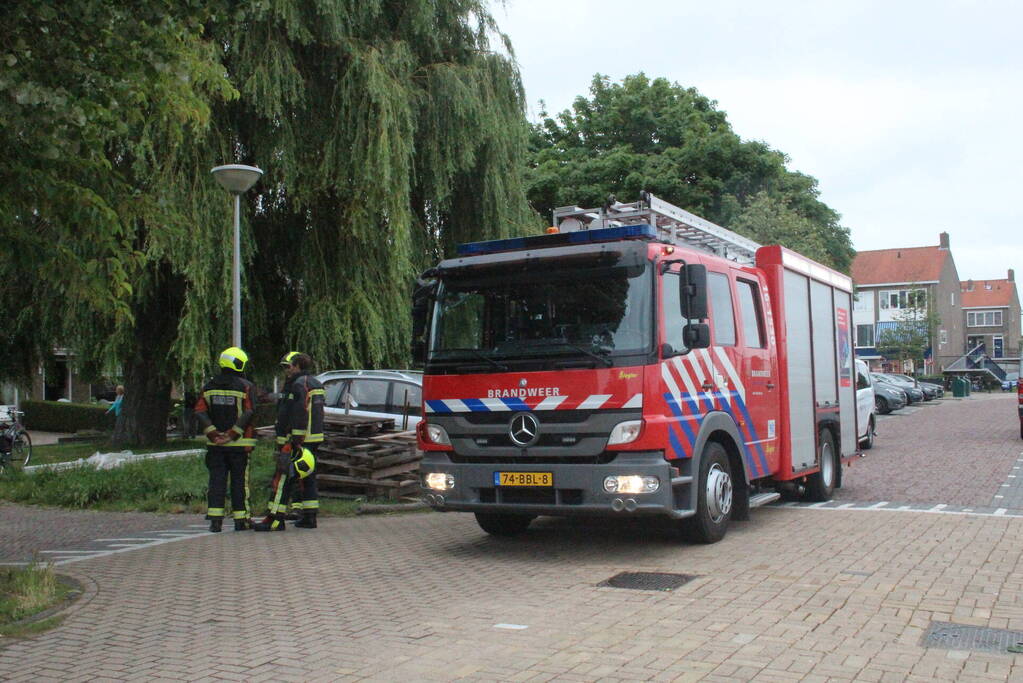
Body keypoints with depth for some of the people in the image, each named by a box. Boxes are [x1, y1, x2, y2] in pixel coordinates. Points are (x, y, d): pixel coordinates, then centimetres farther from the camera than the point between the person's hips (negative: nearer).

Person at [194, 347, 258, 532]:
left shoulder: (209, 386, 9)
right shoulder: (246, 387, -4)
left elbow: (199, 412, -1)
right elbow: (248, 413, -15)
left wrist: (213, 433, -5)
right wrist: (233, 433, -13)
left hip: (215, 443, 3)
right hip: (239, 444, -3)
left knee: (216, 480, 6)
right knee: (239, 481, 4)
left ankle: (215, 519, 3)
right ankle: (240, 520, 8)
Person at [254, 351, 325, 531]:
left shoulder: (300, 384, -12)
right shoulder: (314, 383, 19)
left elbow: (300, 415, -20)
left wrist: (295, 440, -22)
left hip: (298, 441, -10)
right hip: (313, 440, 10)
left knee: (282, 478, -8)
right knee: (307, 478, 14)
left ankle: (275, 520, -9)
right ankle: (309, 518, 17)